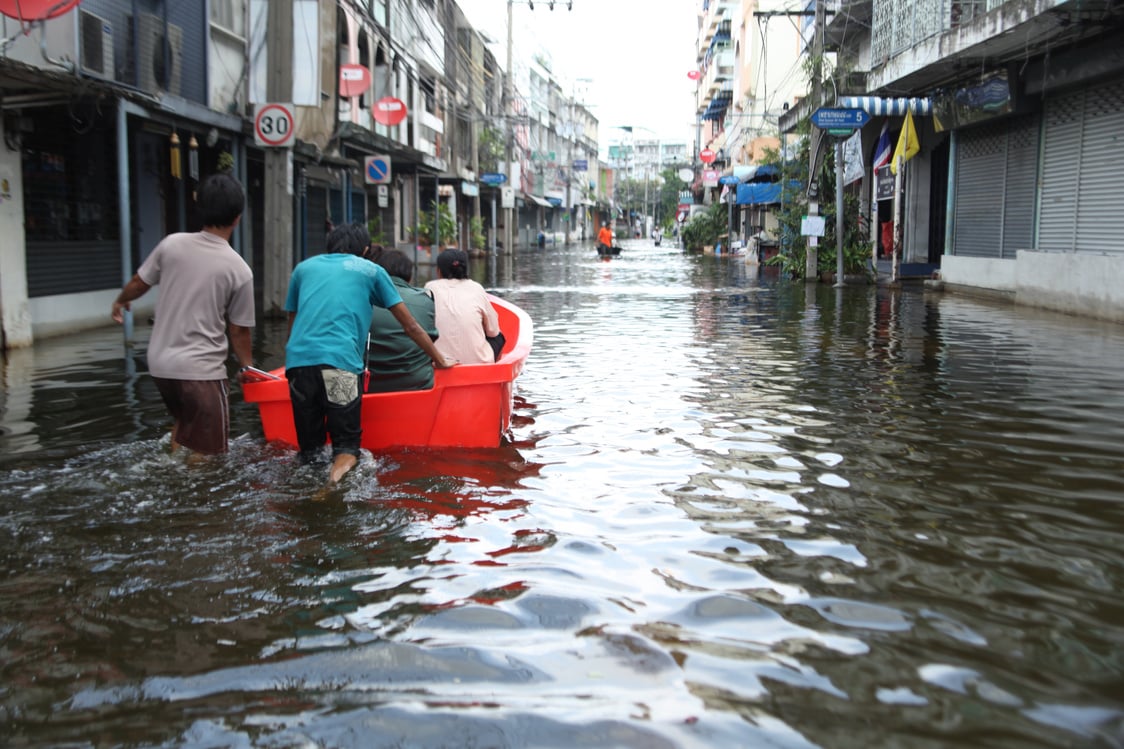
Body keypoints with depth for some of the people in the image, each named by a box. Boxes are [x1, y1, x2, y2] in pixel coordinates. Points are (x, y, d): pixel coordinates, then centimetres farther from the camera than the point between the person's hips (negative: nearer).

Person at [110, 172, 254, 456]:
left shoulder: (172, 244, -2)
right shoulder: (239, 270, -11)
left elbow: (138, 283, 11)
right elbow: (238, 331, -3)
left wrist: (120, 301, 33)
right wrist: (247, 366, 14)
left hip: (160, 363, 6)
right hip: (201, 370, -5)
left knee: (182, 422, 30)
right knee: (206, 454, 1)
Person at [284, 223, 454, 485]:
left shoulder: (303, 267, 26)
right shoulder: (371, 271, 18)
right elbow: (411, 327, 20)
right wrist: (440, 360, 31)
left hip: (297, 361, 3)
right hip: (340, 362, -3)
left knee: (309, 451, 10)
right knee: (347, 449, -1)